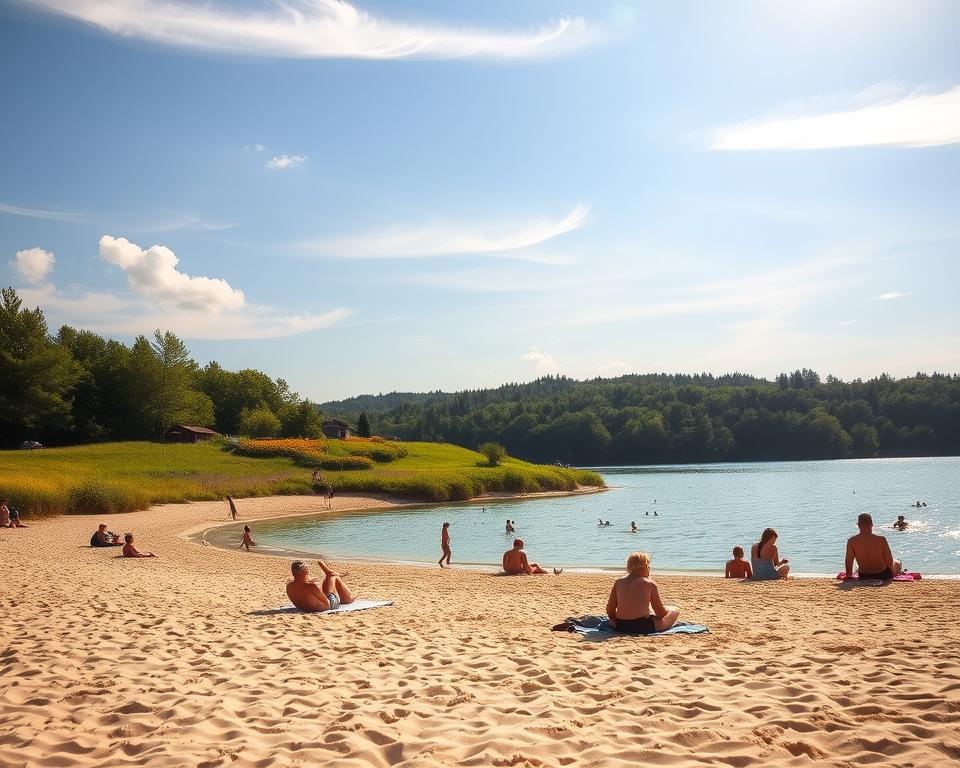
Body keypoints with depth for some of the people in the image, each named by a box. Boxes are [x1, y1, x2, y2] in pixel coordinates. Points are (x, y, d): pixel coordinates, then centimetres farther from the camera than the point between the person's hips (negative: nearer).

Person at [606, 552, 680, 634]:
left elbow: (610, 611, 6)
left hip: (620, 627, 4)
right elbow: (660, 612, 2)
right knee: (675, 610, 15)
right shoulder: (650, 584, -5)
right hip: (643, 627, -4)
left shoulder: (618, 582, 5)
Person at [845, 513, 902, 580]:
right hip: (883, 575, -2)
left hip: (864, 577, 3)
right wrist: (891, 573, 7)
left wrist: (849, 575, 6)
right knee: (897, 563, 31)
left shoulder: (851, 541, -17)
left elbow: (848, 562, -11)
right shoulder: (881, 540, -21)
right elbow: (889, 561, -12)